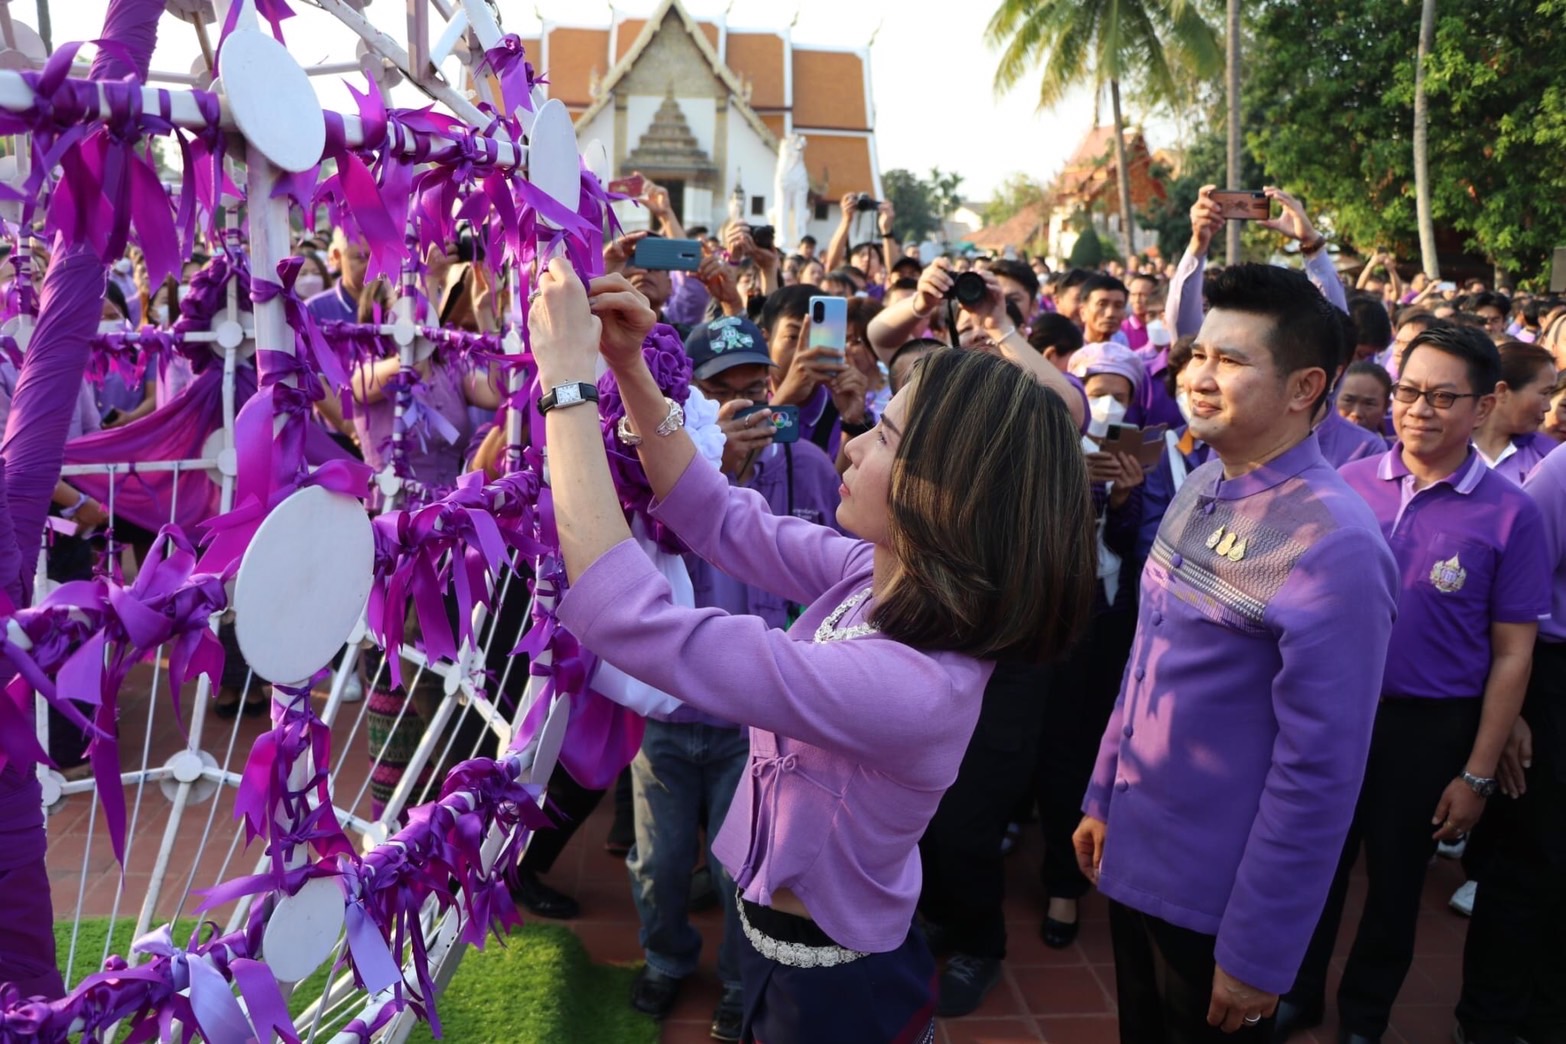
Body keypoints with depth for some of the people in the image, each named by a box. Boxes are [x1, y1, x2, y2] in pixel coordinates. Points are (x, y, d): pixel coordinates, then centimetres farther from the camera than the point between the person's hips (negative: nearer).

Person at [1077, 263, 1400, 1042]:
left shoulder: (1334, 543, -23)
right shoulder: (1200, 486, 1)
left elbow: (1319, 770, -22)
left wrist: (1259, 953, -17)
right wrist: (1102, 798, 13)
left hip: (1216, 895, -7)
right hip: (1133, 854, 7)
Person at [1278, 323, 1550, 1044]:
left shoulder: (1509, 513, -11)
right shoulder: (1351, 483, -4)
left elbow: (1511, 655, -8)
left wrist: (1477, 775, -8)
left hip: (1429, 730, -2)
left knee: (1395, 880, 17)